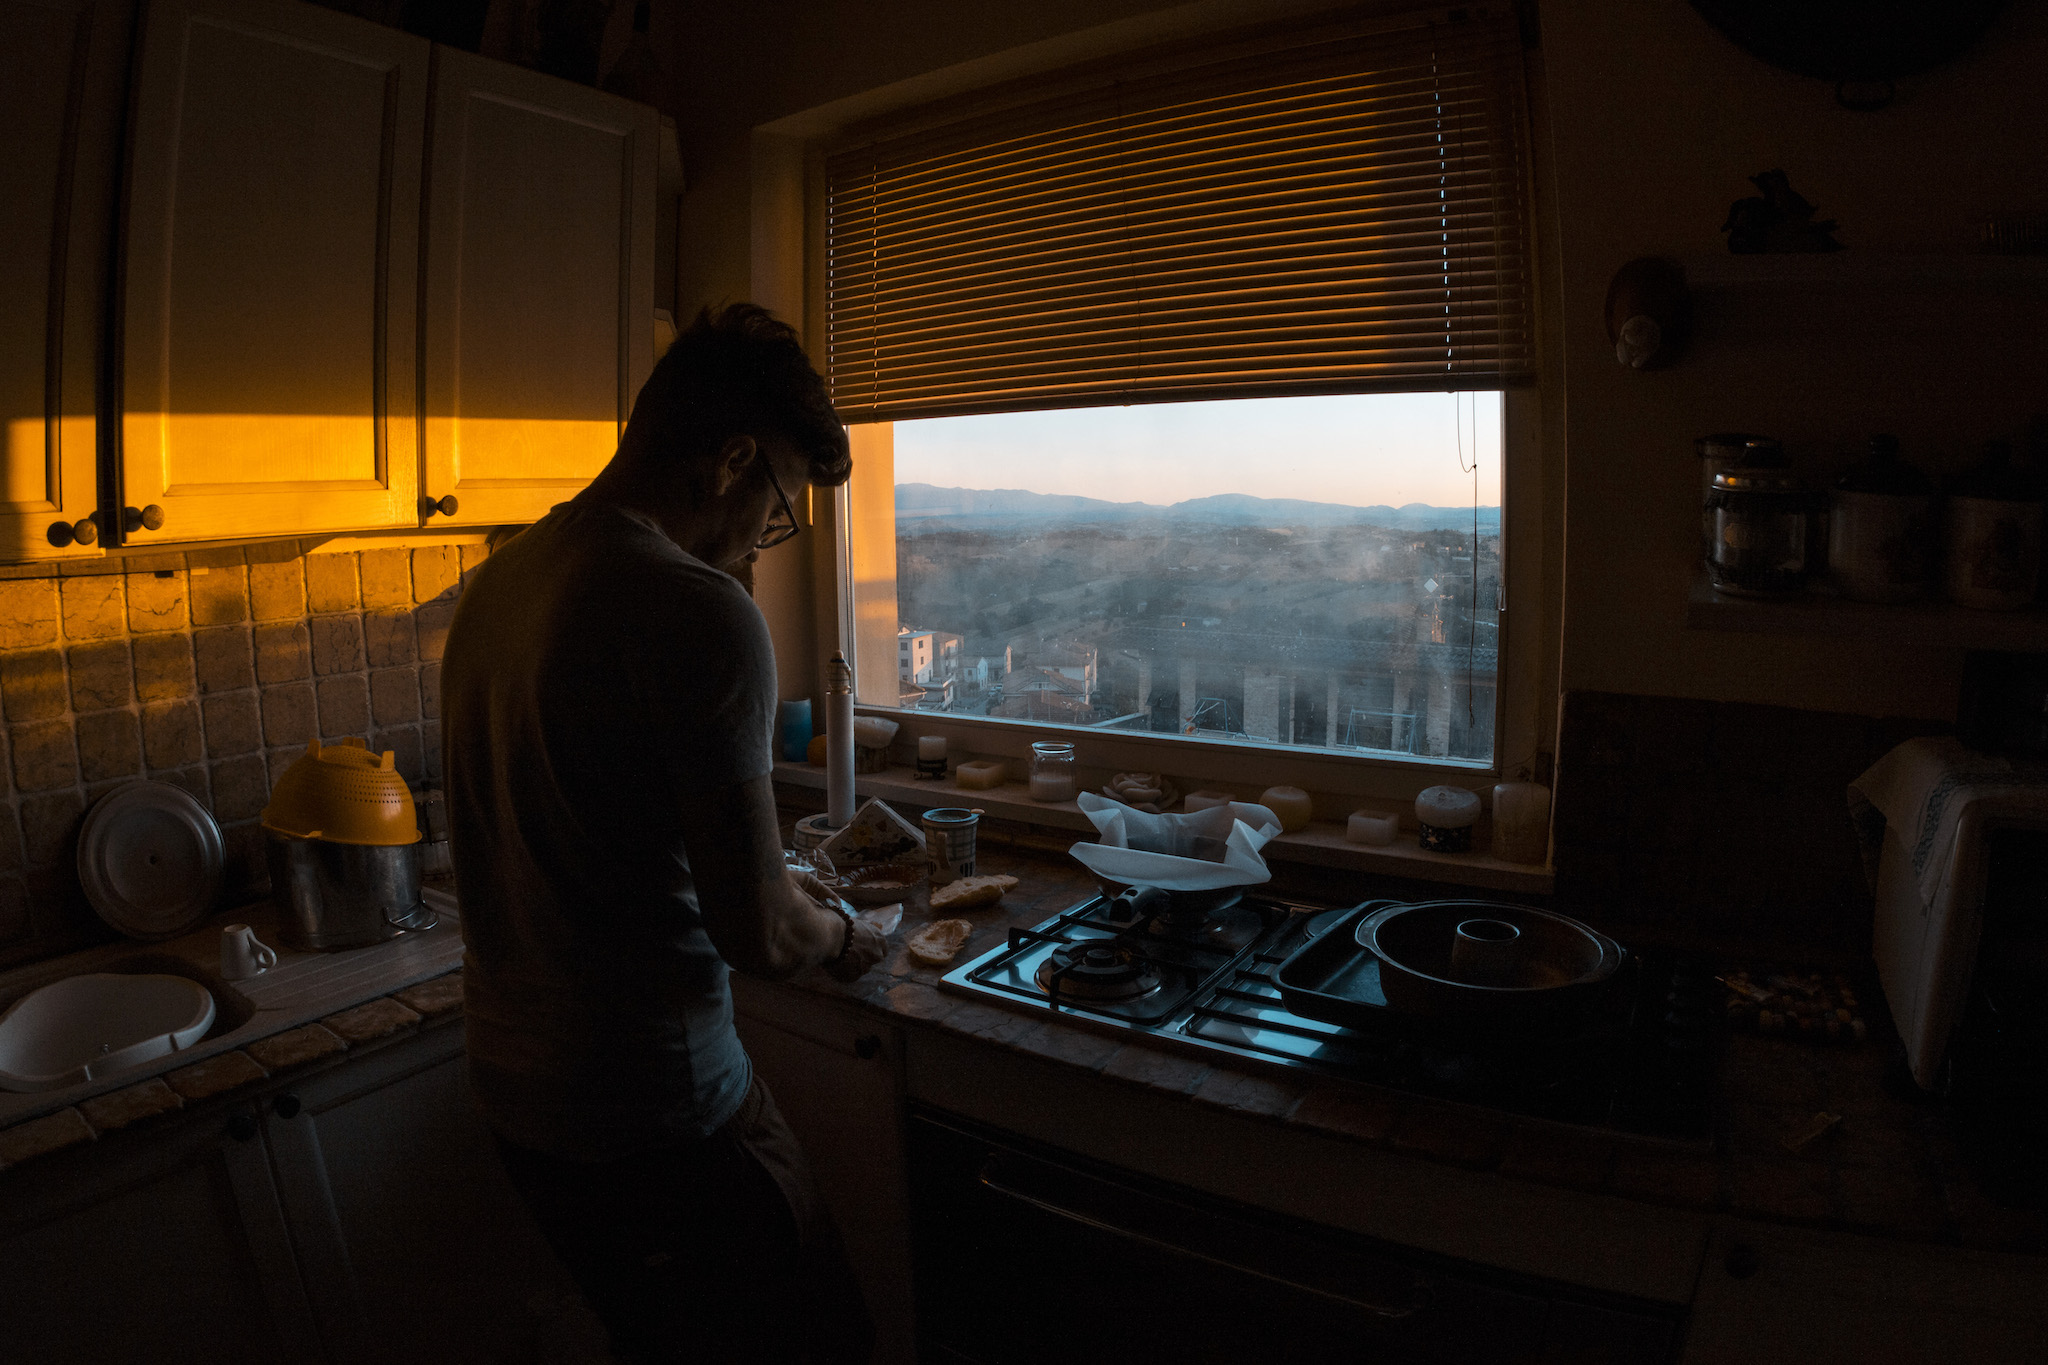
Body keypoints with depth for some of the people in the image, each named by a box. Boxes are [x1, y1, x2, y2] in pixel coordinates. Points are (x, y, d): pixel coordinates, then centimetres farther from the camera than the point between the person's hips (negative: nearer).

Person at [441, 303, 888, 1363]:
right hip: (654, 1115, -8)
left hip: (511, 1079, 9)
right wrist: (841, 937, 0)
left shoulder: (497, 580, 4)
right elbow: (758, 936, -22)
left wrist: (769, 885, 18)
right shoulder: (701, 612, -24)